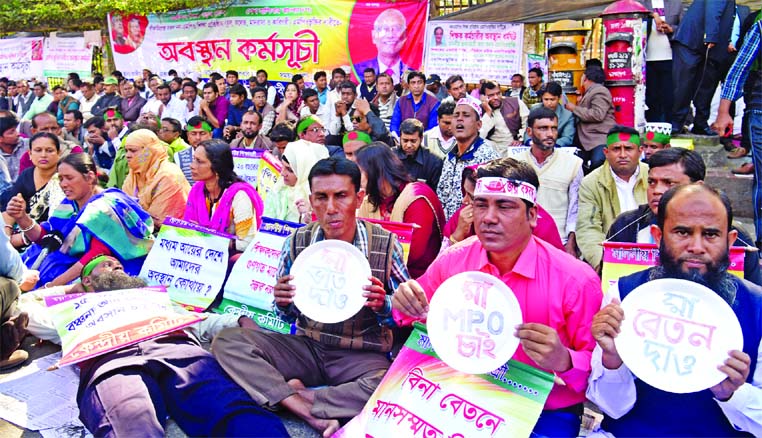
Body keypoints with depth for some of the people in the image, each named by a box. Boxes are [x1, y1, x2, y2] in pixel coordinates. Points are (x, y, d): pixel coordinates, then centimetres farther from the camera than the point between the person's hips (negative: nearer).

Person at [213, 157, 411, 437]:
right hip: (307, 346, 3)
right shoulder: (297, 243, -4)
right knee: (227, 341, -14)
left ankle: (294, 395, -15)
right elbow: (288, 315, 8)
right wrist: (283, 303, -16)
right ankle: (312, 415, -22)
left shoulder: (386, 245, -11)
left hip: (363, 355, -3)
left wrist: (382, 304, -23)